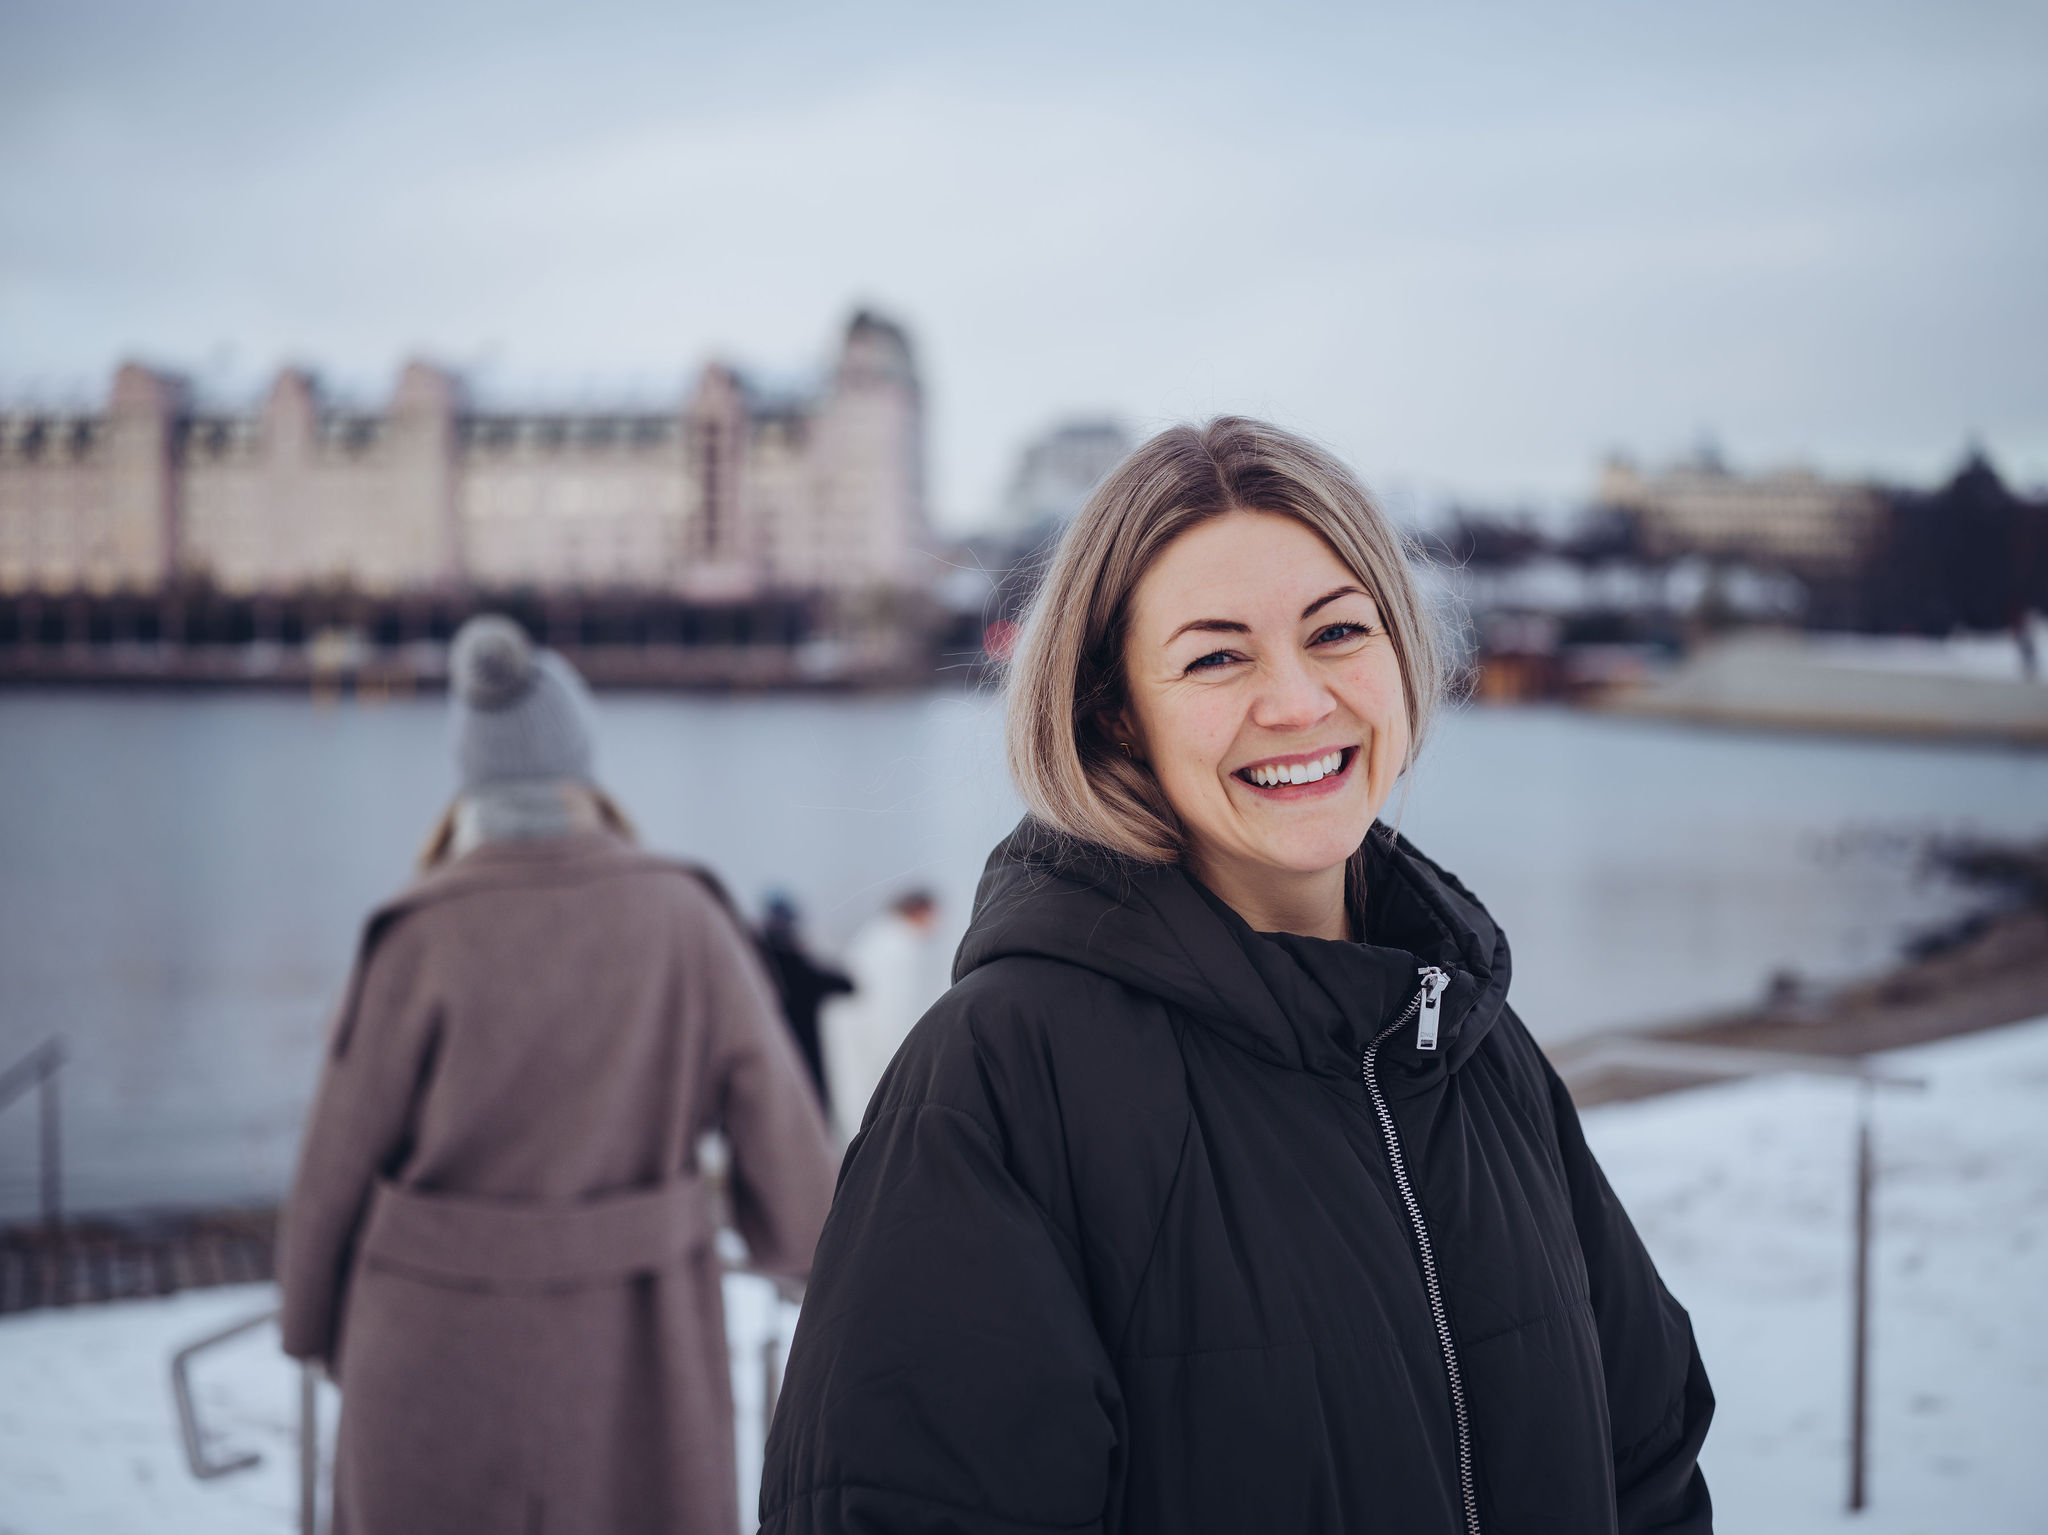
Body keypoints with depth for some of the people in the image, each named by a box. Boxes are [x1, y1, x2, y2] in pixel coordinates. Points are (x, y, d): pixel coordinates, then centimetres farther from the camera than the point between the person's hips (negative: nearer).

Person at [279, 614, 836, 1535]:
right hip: (637, 1355, 1)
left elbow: (340, 1168, -7)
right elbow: (782, 1145, -3)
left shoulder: (423, 941, -14)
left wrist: (314, 1324, 12)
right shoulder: (685, 921, -8)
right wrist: (785, 1235, 20)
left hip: (447, 1348, -1)